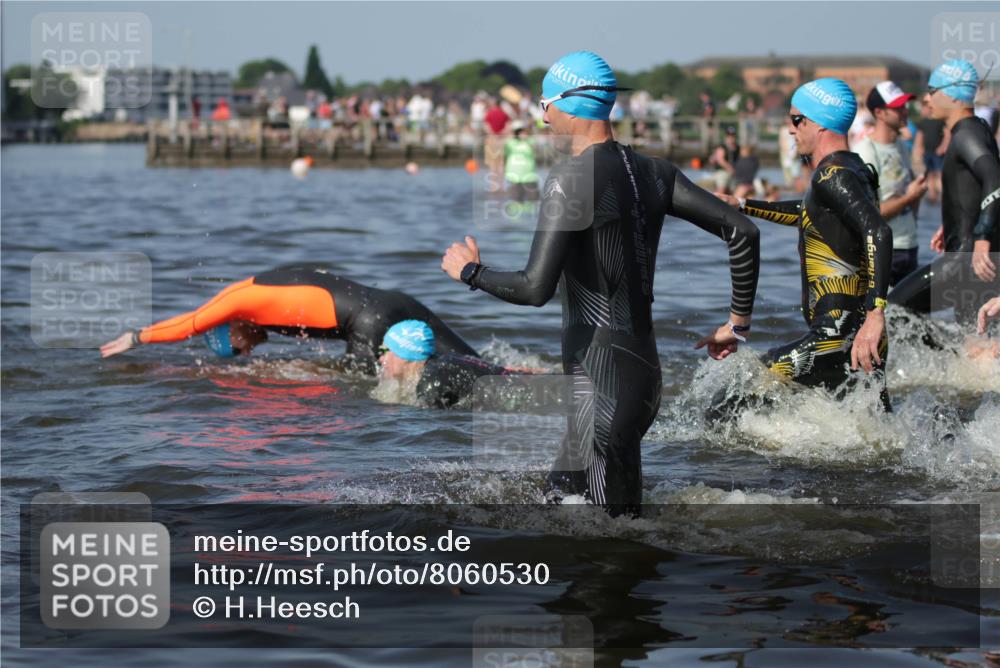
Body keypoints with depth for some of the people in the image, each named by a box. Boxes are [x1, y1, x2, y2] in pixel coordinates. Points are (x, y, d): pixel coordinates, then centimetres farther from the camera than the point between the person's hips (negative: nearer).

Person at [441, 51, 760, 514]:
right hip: (644, 371, 9)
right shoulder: (652, 173, 8)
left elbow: (535, 289, -20)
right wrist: (738, 323, 16)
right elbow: (741, 232, 6)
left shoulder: (569, 180, -14)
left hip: (602, 387, -9)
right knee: (558, 499, 19)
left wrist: (471, 273, -2)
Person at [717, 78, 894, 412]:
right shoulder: (853, 170, 17)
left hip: (840, 339, -10)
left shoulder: (834, 175, -13)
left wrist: (875, 313, -36)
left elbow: (878, 233, -28)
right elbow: (808, 212, 38)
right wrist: (743, 206, 41)